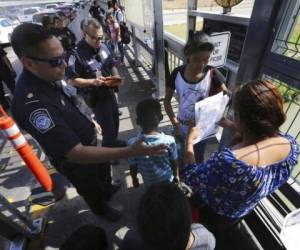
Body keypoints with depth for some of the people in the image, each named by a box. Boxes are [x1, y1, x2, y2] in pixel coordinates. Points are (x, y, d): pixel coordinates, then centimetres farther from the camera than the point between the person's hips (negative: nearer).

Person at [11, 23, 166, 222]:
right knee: (90, 189, 25)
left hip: (88, 141, 7)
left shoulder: (49, 76, -14)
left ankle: (106, 190, 67)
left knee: (102, 171, 34)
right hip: (75, 160, -7)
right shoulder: (32, 103, -41)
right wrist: (131, 152, -46)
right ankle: (101, 208, 59)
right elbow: (76, 153, -42)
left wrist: (89, 122, 15)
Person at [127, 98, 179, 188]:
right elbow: (175, 162, -13)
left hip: (149, 183, 0)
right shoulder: (169, 140, -30)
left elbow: (133, 167, -15)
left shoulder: (132, 143, -30)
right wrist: (176, 175, 7)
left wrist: (134, 179, 6)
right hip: (168, 181, 0)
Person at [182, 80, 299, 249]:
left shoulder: (229, 161, -50)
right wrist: (231, 125, 6)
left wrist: (189, 141, -20)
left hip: (213, 214, -6)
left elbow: (191, 179, -31)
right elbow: (259, 135, 0)